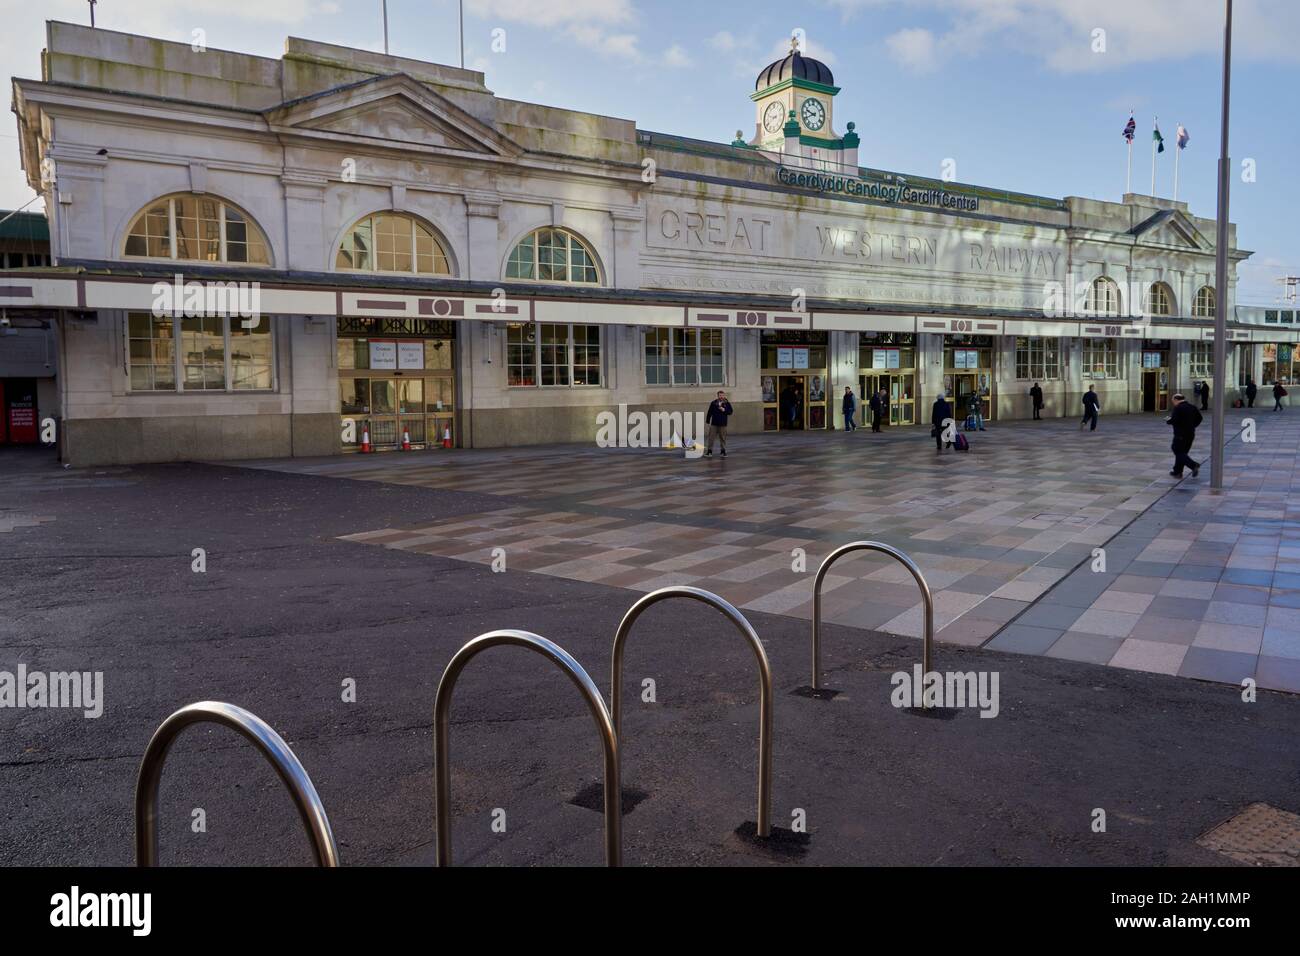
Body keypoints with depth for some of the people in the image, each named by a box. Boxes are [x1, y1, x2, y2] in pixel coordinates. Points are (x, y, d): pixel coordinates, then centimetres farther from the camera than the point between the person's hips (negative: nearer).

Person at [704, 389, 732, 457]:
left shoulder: (727, 403, 2)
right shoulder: (713, 403, 2)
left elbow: (730, 412, 0)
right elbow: (709, 413, 3)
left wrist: (724, 410, -16)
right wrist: (707, 421, 0)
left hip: (723, 424, 0)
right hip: (714, 424, 0)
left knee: (723, 438, 5)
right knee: (711, 437, -1)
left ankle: (723, 451, 16)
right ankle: (709, 451, 4)